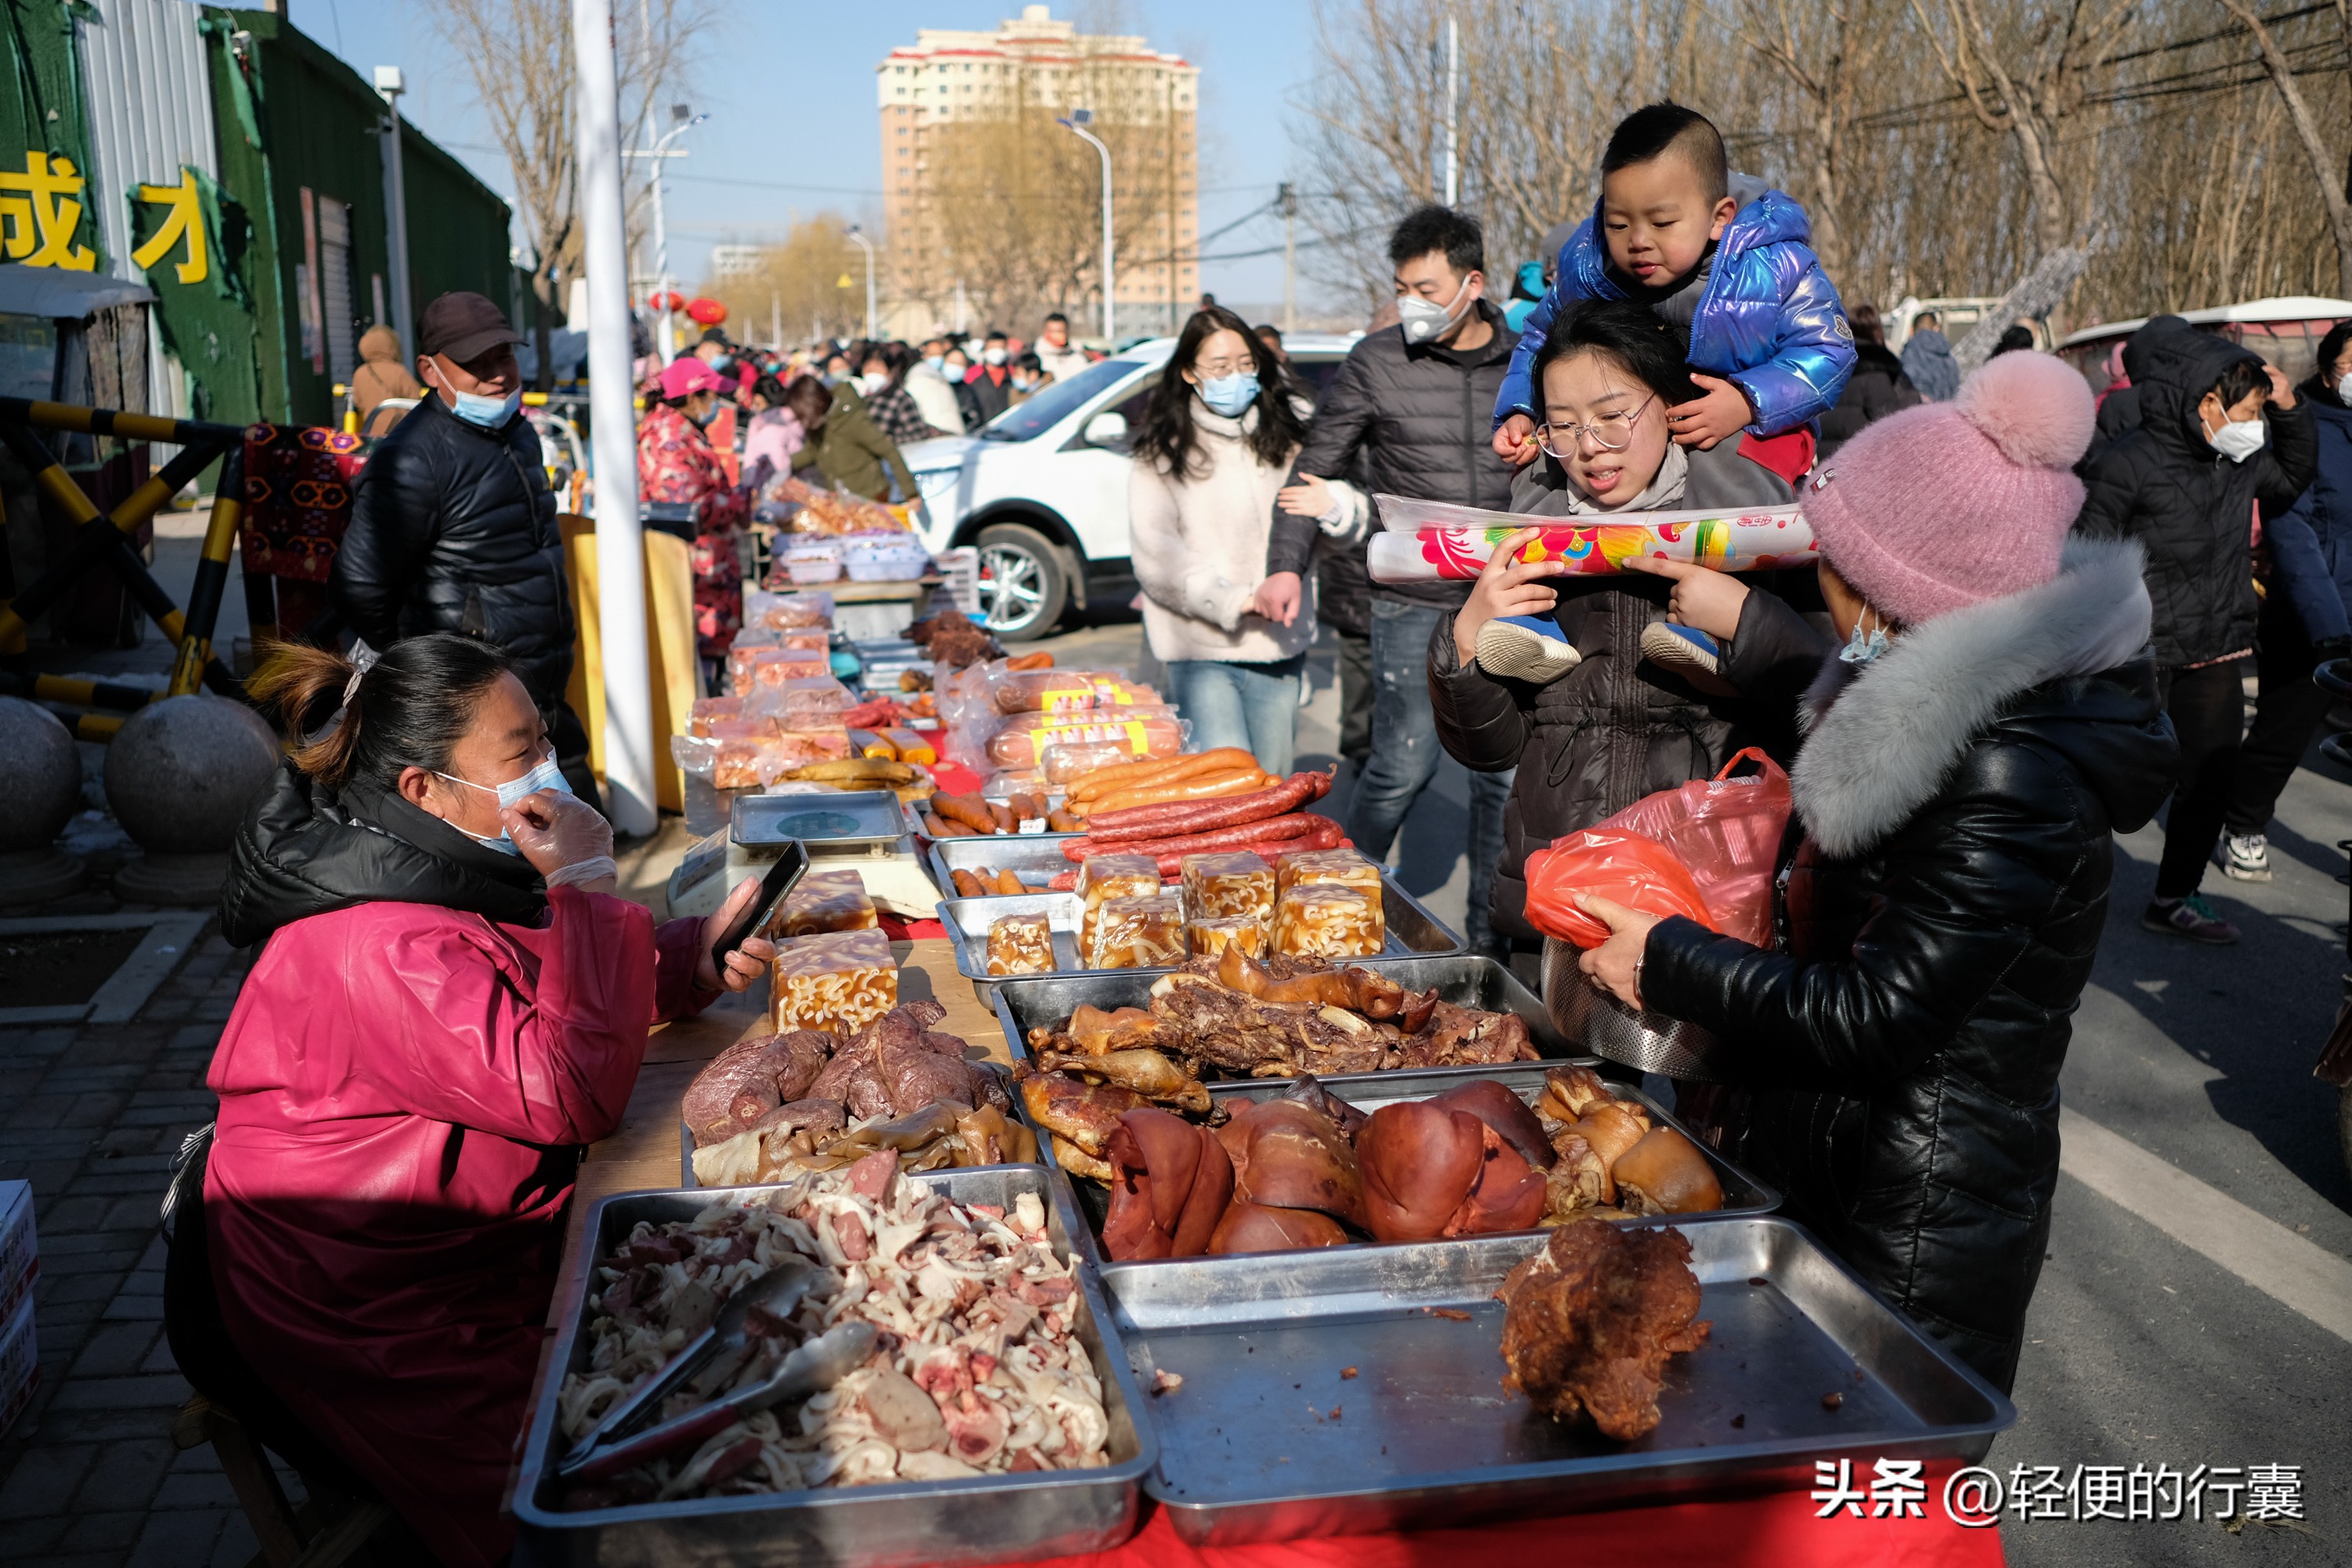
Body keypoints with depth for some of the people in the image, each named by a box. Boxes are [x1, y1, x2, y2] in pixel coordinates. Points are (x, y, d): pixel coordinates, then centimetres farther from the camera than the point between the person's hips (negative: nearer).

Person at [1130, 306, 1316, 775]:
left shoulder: (1282, 442, 13)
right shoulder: (1160, 456, 0)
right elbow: (1155, 556, -12)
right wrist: (1233, 600, -23)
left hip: (1278, 646, 4)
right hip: (1202, 652, -4)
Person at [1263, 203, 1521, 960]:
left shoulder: (1522, 361, 5)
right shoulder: (1377, 360, -1)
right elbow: (1316, 467, 3)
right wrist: (1286, 564, -7)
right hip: (1412, 600, -3)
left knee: (1504, 769, 6)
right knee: (1404, 764, -4)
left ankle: (1490, 932, 20)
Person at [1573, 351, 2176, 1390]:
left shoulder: (2011, 778, -28)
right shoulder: (1952, 696, 1)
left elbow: (1867, 1021, -26)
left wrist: (1666, 960, -15)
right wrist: (1750, 623, 32)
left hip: (1910, 1234, -9)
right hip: (1824, 1172, 9)